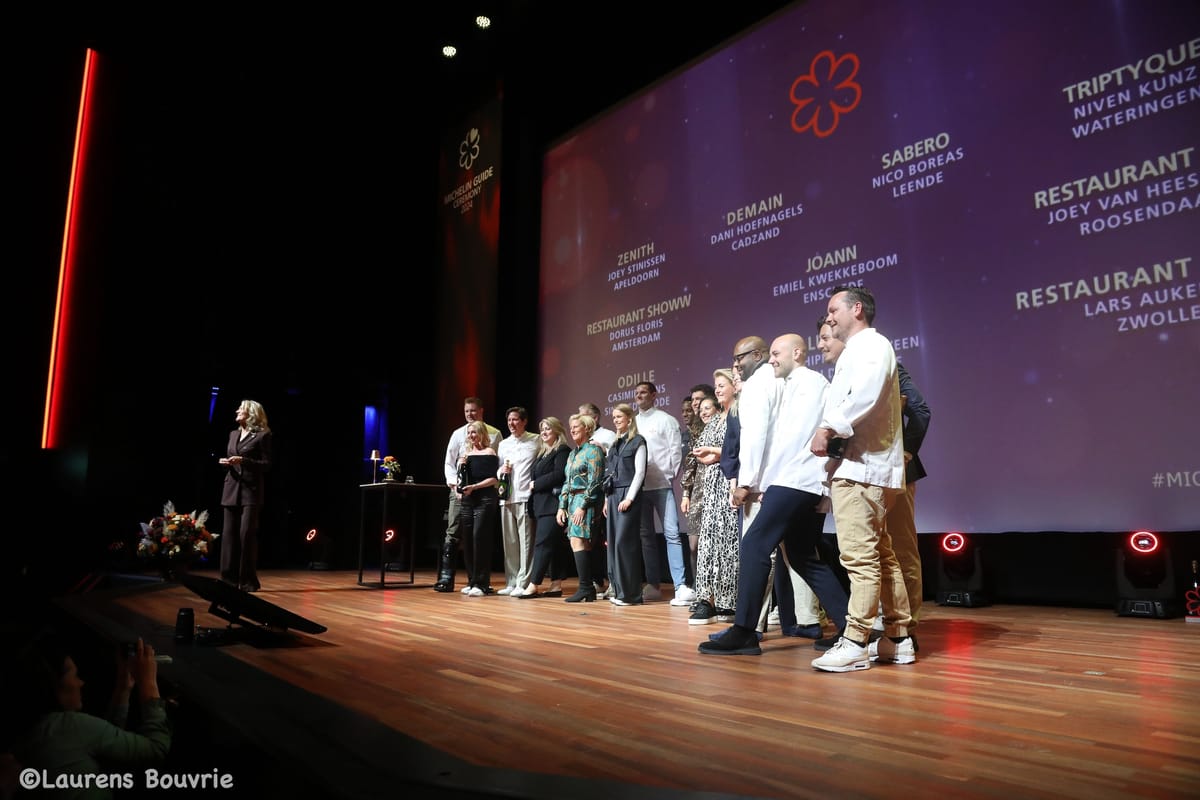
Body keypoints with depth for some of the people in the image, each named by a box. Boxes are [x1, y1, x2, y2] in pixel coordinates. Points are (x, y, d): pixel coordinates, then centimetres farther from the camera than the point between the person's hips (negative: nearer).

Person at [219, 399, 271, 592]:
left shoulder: (262, 435, -3)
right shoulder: (233, 434, 17)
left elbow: (267, 465, -7)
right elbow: (230, 459, 23)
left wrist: (243, 461, -18)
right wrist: (224, 462, 0)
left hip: (251, 490, -6)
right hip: (231, 489, 6)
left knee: (247, 534, -8)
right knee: (229, 534, 4)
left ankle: (248, 580, -1)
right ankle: (229, 578, 10)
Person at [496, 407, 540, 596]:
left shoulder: (536, 441, 2)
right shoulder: (503, 444, 18)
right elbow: (496, 471, 20)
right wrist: (500, 471, -1)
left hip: (526, 497, -5)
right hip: (506, 498, 6)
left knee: (526, 541, -4)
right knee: (509, 542, 9)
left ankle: (523, 583, 0)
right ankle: (511, 583, 16)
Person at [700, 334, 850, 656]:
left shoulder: (810, 381, -5)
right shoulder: (794, 387, 24)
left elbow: (797, 436, -14)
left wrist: (767, 480, -11)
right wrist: (768, 482, 9)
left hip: (796, 481, -11)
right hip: (802, 483, 11)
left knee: (753, 546, -14)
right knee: (802, 557, 12)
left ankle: (743, 633, -14)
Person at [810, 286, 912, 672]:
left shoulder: (872, 344, -4)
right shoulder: (856, 351, 27)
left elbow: (864, 397, -21)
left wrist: (828, 428, -15)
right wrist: (829, 431, 5)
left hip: (861, 467, -10)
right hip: (857, 465, 10)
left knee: (860, 558, -10)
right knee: (880, 556, 11)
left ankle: (855, 644, -8)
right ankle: (898, 639, 16)